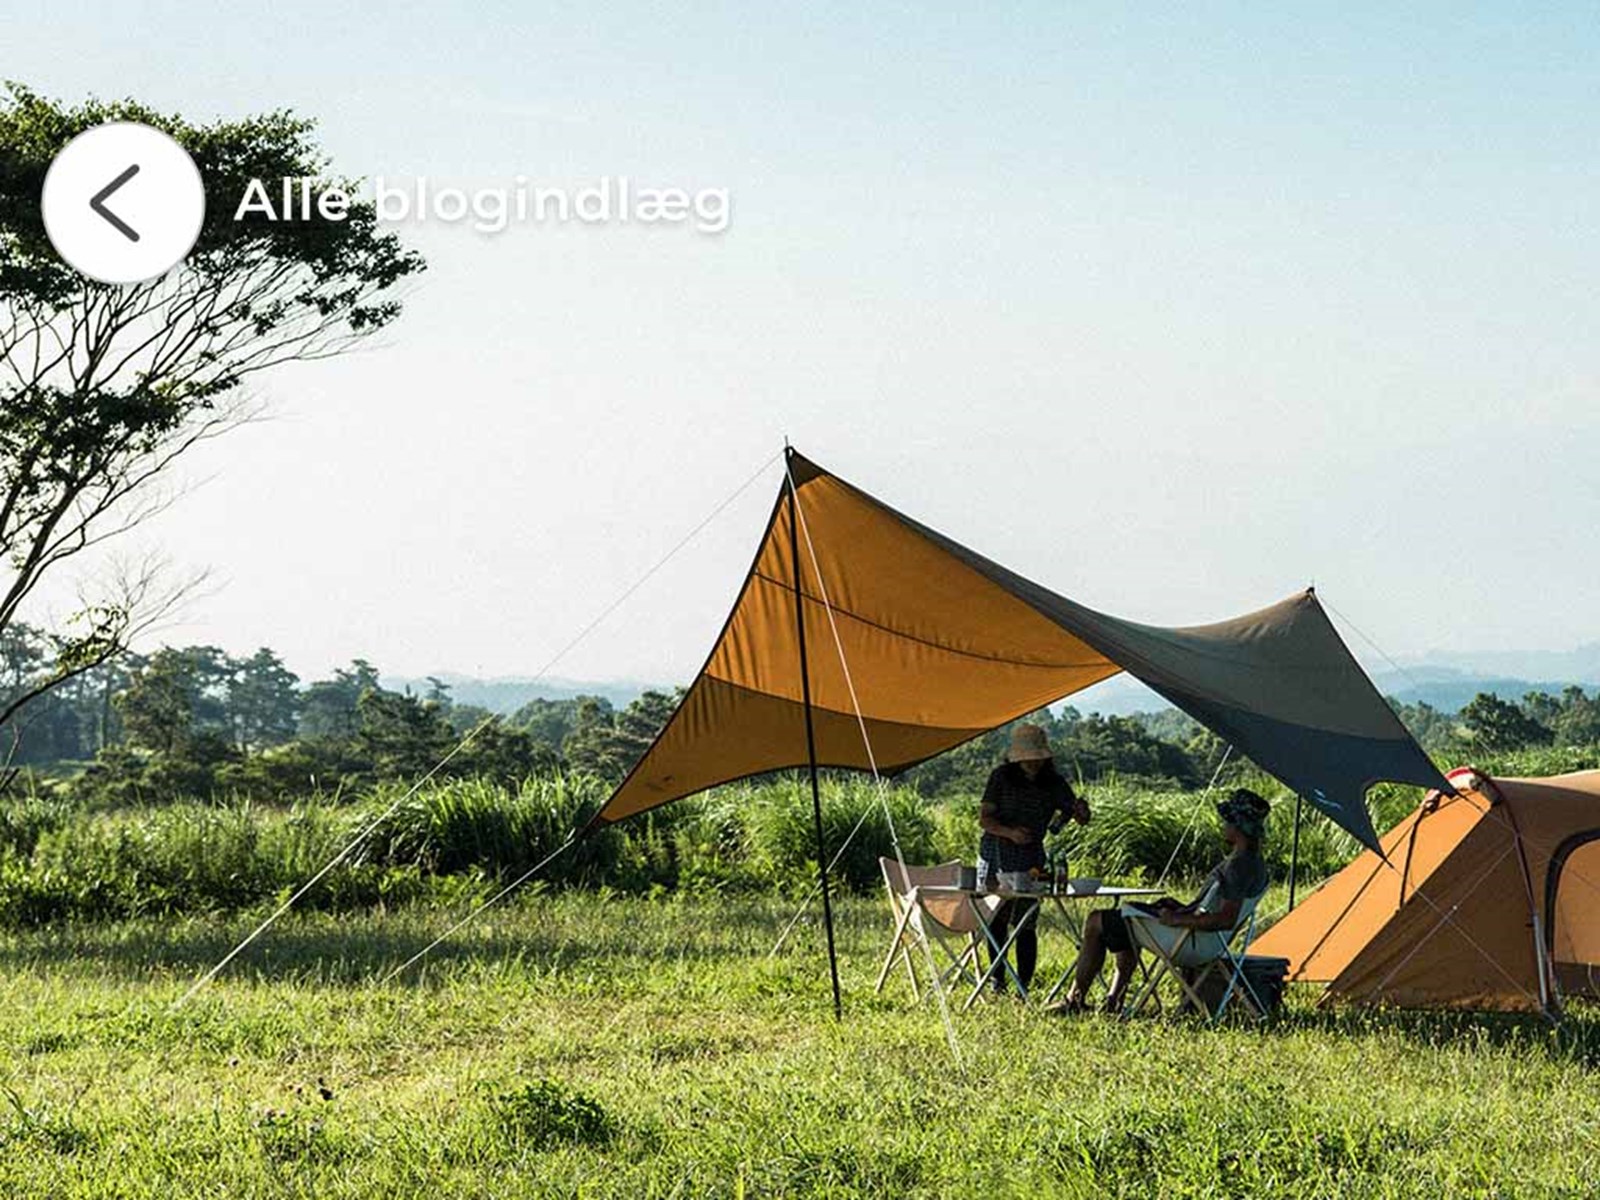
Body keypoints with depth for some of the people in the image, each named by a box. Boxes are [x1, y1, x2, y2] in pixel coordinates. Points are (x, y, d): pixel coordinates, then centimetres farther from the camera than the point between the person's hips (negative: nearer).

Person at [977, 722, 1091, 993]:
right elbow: (984, 818, -5)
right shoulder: (1001, 777, -3)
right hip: (994, 858, 1)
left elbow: (1081, 819, -2)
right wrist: (1009, 833, -23)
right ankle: (998, 982, 21)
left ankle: (1024, 986, -5)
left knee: (1026, 926, -6)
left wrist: (1081, 810, -27)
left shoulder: (1054, 783, -1)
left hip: (1030, 863, -1)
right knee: (995, 922, 8)